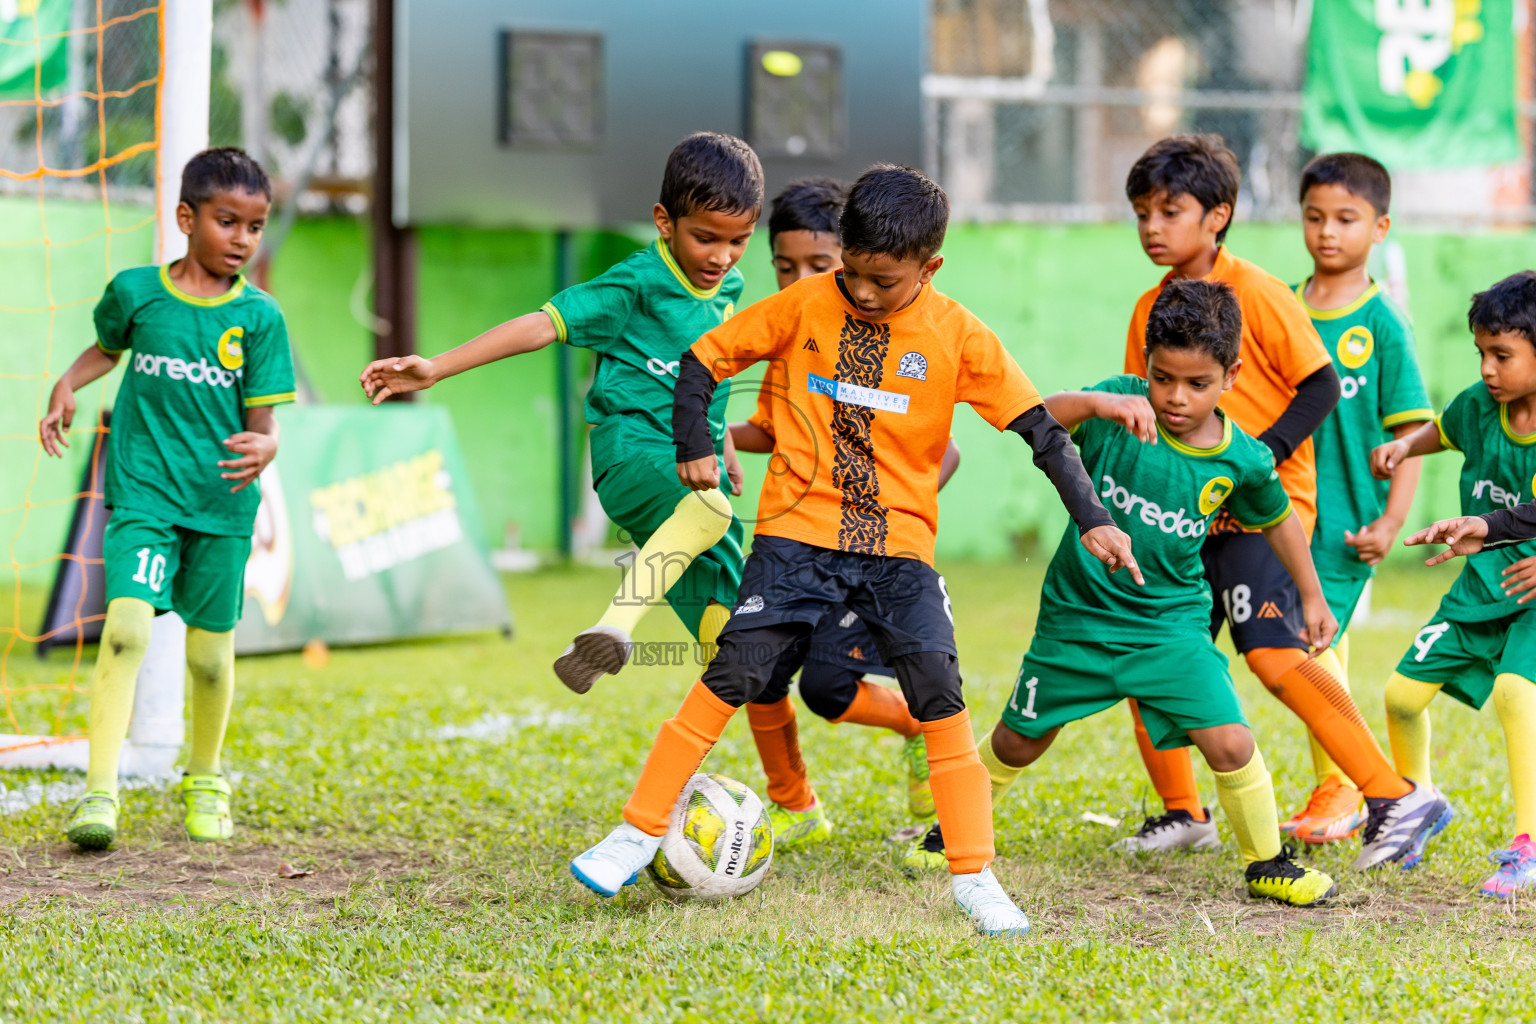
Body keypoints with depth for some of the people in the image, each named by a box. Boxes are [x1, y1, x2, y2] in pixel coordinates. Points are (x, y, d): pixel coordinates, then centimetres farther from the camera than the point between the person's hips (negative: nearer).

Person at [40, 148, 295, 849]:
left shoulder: (259, 317, -2)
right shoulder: (135, 291, -1)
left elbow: (262, 422, -2)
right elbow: (107, 348, 21)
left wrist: (263, 448, -24)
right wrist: (66, 387, 4)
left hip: (222, 504, 1)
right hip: (144, 494, -1)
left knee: (211, 652, 9)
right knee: (127, 626, -20)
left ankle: (204, 781, 34)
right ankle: (100, 792, -21)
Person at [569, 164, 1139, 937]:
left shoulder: (958, 337, -4)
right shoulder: (804, 307, -2)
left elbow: (1038, 427, -3)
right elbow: (704, 358, 7)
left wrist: (1091, 519, -7)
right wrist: (692, 449, 1)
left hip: (899, 544, 0)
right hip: (799, 532, 0)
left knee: (939, 693, -11)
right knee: (736, 673, -12)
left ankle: (974, 880, -2)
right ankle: (637, 834, -2)